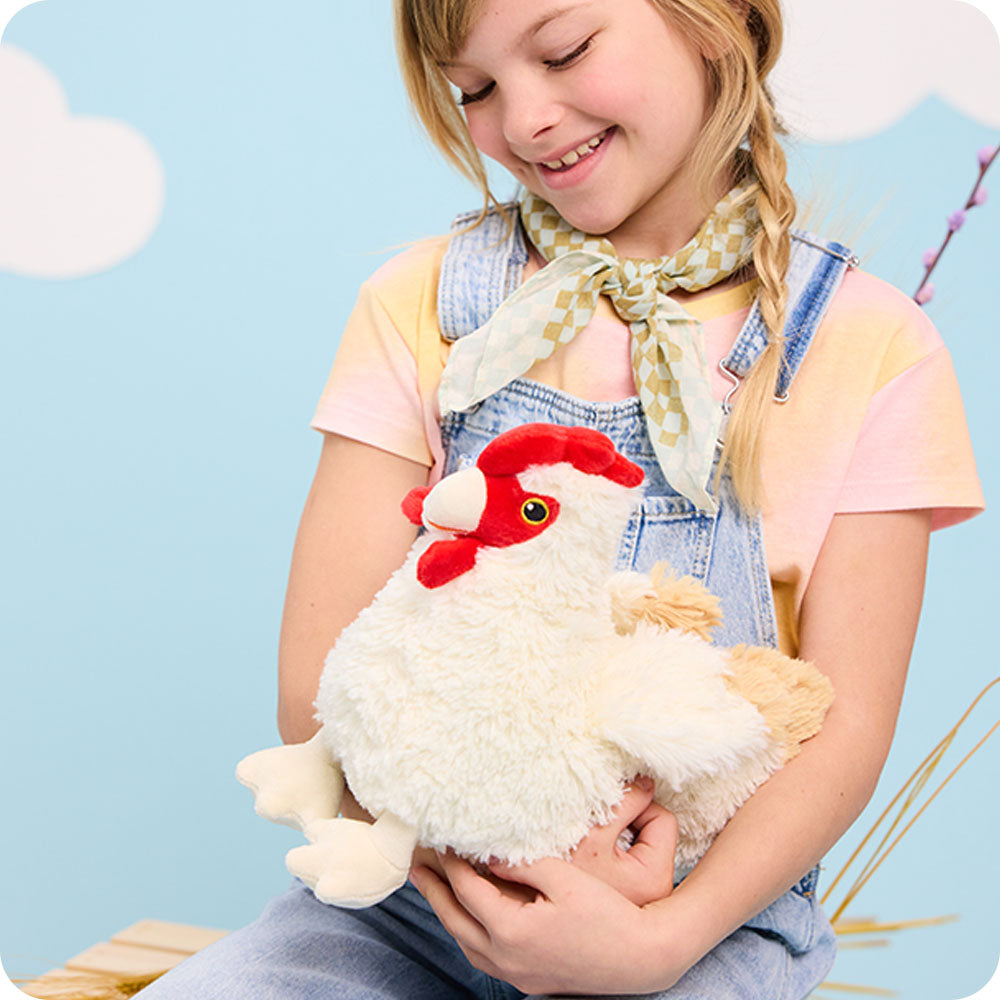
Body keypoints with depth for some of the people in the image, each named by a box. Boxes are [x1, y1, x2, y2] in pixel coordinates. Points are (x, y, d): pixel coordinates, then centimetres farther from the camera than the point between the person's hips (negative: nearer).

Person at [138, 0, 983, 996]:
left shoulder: (872, 347, -3)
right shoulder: (422, 304, 0)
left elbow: (845, 720, -4)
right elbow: (318, 686, -5)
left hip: (714, 914, -1)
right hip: (418, 888, 2)